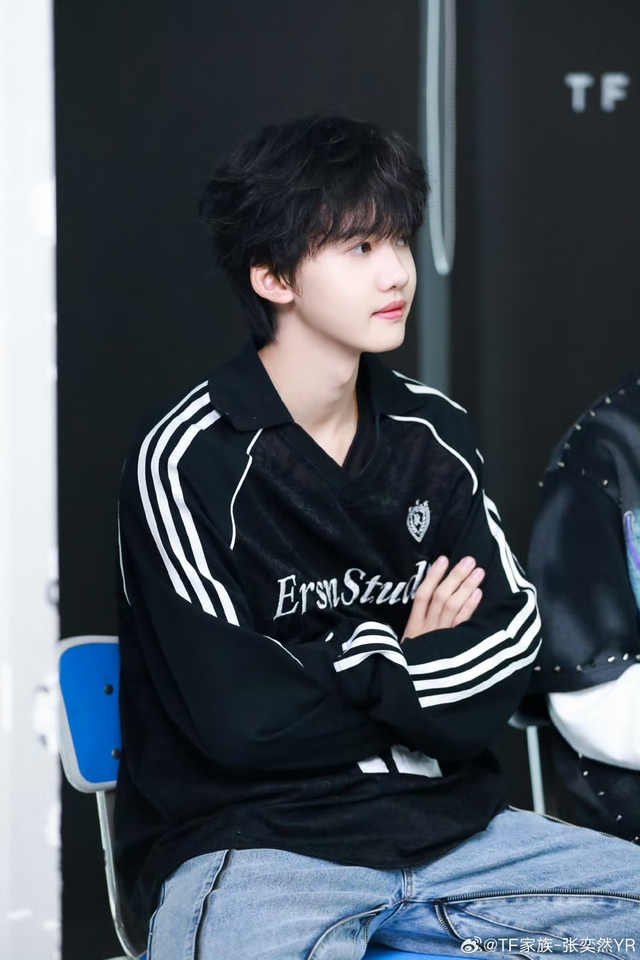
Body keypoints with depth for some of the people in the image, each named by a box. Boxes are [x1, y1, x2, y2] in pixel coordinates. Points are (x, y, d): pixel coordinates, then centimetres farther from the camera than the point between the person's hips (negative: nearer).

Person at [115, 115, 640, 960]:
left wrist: (351, 679, -10)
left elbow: (511, 639, 3)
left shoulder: (433, 434, 9)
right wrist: (406, 662, -1)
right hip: (247, 844, -6)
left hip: (442, 825, 6)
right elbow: (239, 716, -13)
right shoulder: (187, 462, -8)